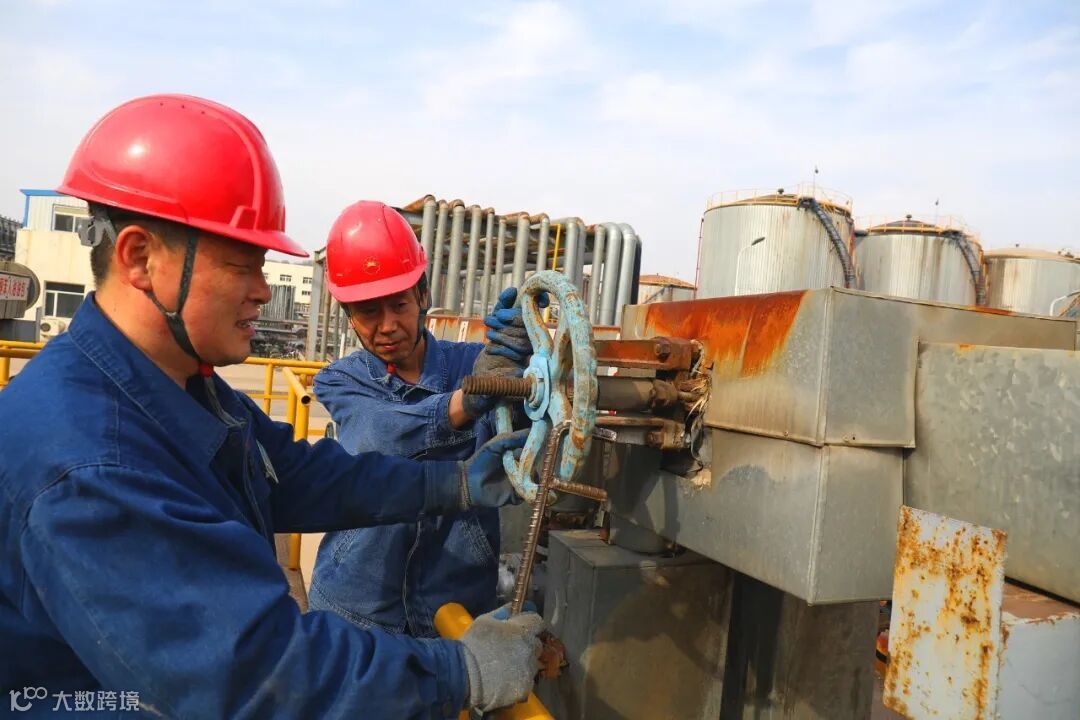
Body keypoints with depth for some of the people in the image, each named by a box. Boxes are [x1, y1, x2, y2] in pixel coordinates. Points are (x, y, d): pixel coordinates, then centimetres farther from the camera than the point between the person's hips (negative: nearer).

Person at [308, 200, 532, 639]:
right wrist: (467, 401, -43)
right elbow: (382, 436, -24)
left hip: (459, 602, -1)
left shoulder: (474, 363, -5)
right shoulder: (339, 381, -1)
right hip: (357, 606, 1)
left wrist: (524, 352, -44)